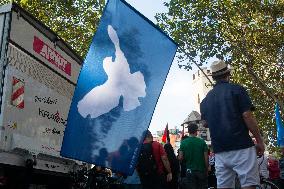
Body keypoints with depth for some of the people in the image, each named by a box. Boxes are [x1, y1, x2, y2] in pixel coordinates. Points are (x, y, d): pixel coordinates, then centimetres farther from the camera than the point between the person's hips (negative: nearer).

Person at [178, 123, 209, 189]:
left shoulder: (183, 142, -5)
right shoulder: (202, 141, -6)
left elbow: (180, 158, -5)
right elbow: (206, 158, -5)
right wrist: (207, 170, 6)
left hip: (190, 171, 0)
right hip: (201, 170, 0)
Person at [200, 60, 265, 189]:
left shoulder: (206, 99, 15)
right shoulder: (237, 90, -2)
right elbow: (247, 116, -10)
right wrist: (259, 141, -4)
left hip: (219, 150, 6)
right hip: (241, 146, -5)